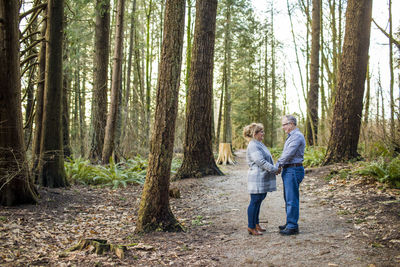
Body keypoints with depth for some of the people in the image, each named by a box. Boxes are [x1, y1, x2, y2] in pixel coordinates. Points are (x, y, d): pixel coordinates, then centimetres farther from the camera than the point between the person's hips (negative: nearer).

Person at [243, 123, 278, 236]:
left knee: (258, 201, 15)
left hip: (263, 179, 10)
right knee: (255, 202, -4)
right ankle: (251, 227, 3)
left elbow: (266, 159, 23)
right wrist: (275, 169, -18)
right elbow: (261, 161, -22)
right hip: (257, 178, -10)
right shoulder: (253, 146, -17)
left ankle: (256, 224, 25)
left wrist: (274, 168, 15)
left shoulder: (259, 144, 17)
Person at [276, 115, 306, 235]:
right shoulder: (291, 136, 19)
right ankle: (290, 222, 25)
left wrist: (278, 165, -9)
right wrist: (280, 166, 6)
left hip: (293, 170, -10)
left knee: (292, 199, -7)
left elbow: (289, 154, -19)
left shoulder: (297, 136, -14)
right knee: (288, 198, 16)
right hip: (288, 170, 10)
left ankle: (293, 226, -2)